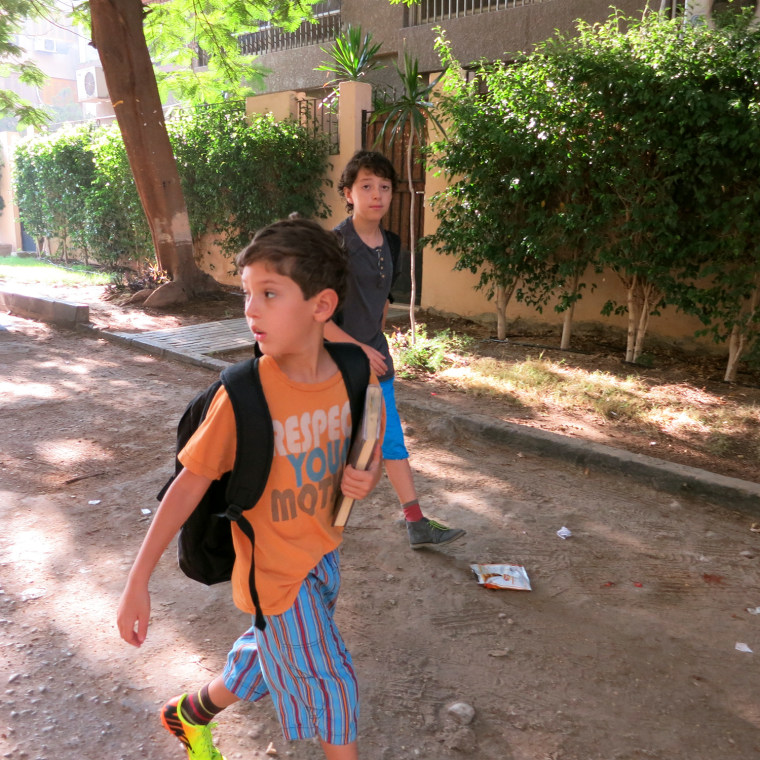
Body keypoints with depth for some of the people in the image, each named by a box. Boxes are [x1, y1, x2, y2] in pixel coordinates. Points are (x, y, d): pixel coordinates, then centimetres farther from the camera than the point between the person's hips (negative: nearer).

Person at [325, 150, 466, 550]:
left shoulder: (390, 244, 5)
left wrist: (374, 344, 16)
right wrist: (356, 347, -18)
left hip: (374, 356, 6)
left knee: (392, 441, 9)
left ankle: (417, 525, 17)